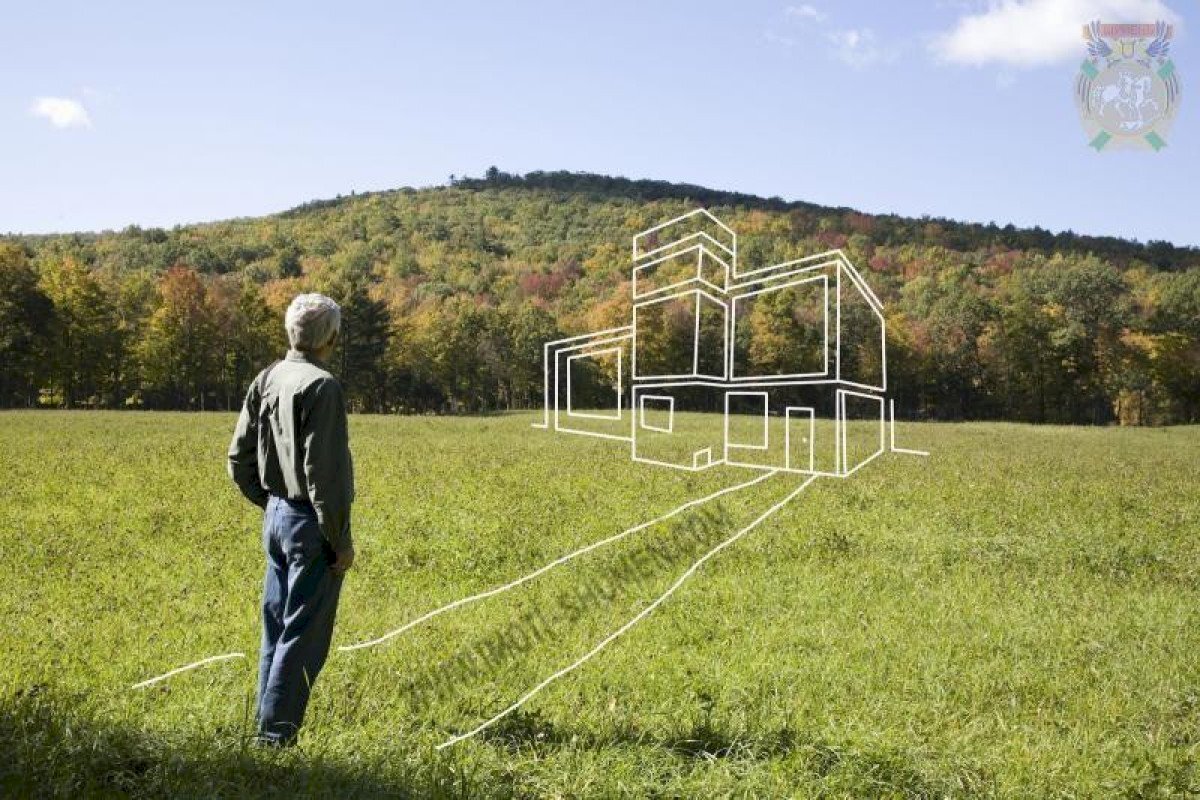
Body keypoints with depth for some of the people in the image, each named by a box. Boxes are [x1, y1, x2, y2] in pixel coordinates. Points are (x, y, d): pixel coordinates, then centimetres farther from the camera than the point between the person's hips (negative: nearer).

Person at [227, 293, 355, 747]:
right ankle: (275, 733, 4)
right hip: (311, 525, -8)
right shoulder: (320, 386, -17)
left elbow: (239, 460, 13)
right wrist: (341, 541, -14)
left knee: (276, 627, 16)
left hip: (276, 516, 8)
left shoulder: (266, 381, 7)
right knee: (303, 636, 0)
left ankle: (266, 723, 24)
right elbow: (324, 472, -20)